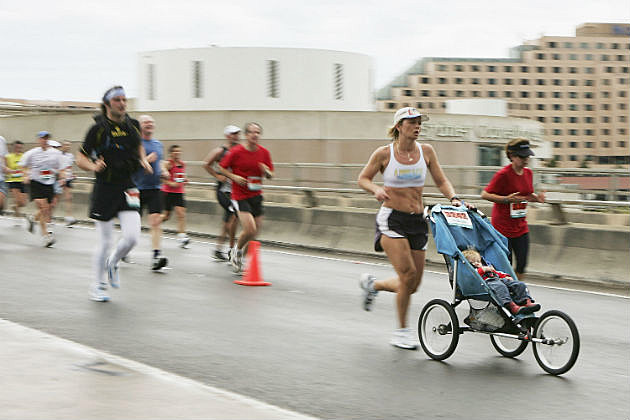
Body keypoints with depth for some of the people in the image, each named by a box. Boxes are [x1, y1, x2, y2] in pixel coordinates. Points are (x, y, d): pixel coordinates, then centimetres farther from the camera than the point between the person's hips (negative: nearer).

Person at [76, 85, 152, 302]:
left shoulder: (133, 125, 5)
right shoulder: (98, 129, -7)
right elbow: (80, 158, -2)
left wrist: (143, 160, 8)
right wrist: (93, 166, -22)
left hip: (127, 186, 3)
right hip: (105, 187, -3)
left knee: (132, 236, -12)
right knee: (104, 241, 1)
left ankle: (112, 263, 20)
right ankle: (97, 285, 20)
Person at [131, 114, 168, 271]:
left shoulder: (158, 144, 15)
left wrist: (163, 171, 8)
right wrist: (146, 160, -21)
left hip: (155, 188, 4)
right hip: (137, 188, -4)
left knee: (156, 221, -11)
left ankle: (157, 255, -18)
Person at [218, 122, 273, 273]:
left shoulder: (264, 153, 2)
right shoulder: (236, 152, -10)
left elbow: (270, 175, 11)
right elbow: (222, 167, 1)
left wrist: (267, 172, -12)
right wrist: (234, 177, -15)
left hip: (256, 195, 5)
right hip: (240, 196, -5)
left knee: (255, 231, 8)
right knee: (250, 230, -17)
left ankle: (240, 257, 32)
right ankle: (237, 250, 12)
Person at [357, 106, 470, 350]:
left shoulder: (426, 151, 4)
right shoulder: (384, 153, -5)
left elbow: (441, 181, 9)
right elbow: (363, 179, 5)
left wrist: (453, 198, -9)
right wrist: (376, 190, -16)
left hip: (417, 220, 5)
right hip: (392, 218, -5)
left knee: (412, 285, 5)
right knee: (408, 274, -18)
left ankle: (372, 284, 34)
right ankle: (402, 330, -2)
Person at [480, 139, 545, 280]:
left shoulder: (528, 173, 6)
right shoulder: (503, 174, -15)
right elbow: (485, 194, -14)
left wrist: (536, 197, -2)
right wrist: (507, 199, -24)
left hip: (521, 227, 6)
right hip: (503, 227, -6)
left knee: (522, 265, 2)